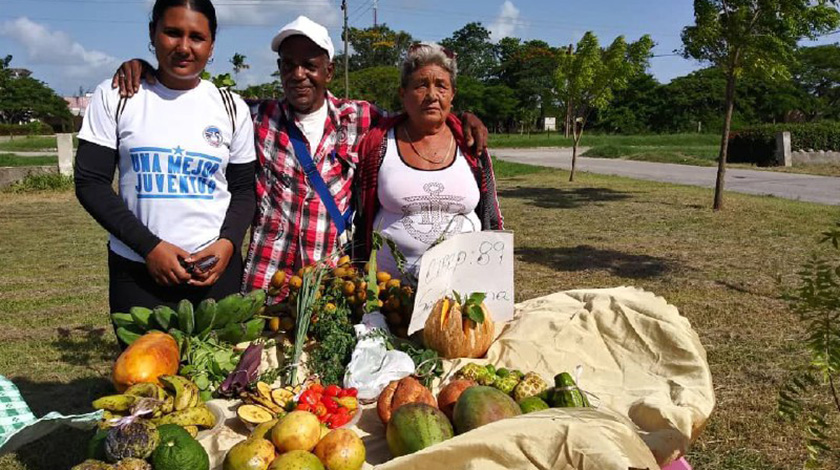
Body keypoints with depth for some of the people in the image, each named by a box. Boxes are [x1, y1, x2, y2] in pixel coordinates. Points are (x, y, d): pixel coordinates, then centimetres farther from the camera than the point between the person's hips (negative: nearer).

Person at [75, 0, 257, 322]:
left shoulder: (232, 108, 4)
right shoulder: (115, 97, 0)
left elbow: (244, 189, 8)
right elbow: (90, 183, -2)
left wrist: (228, 242, -11)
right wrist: (149, 246, -11)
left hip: (216, 268, 1)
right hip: (136, 271, -1)